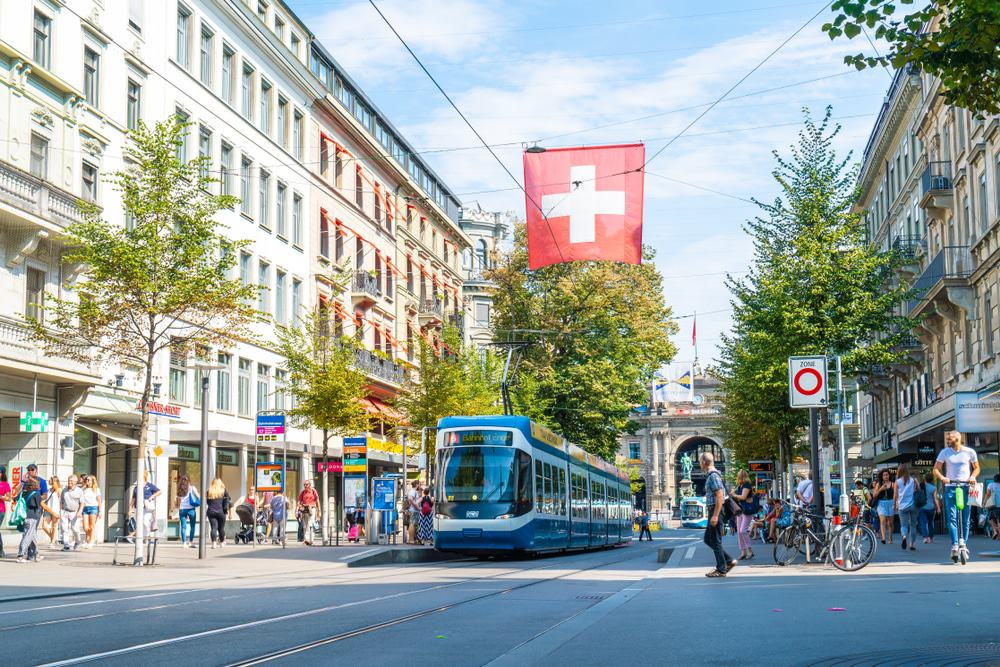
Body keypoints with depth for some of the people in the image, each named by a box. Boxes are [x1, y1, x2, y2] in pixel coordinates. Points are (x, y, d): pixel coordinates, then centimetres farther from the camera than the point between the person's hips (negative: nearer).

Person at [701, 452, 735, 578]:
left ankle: (721, 570, 4)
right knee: (708, 539, 15)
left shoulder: (713, 475, -16)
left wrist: (715, 515, -25)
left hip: (715, 511, -10)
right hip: (713, 512, 10)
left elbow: (720, 496, -22)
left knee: (715, 541, -3)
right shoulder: (710, 475, 15)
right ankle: (729, 561, 17)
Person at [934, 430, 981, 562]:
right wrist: (942, 478, -13)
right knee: (952, 517, -11)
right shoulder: (944, 452, 5)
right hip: (950, 488, 0)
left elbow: (976, 468, 14)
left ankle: (963, 544, 11)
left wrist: (973, 476, -7)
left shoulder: (970, 452, 4)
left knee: (966, 518, 2)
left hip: (966, 487, 0)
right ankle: (955, 545, -15)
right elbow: (936, 469, 7)